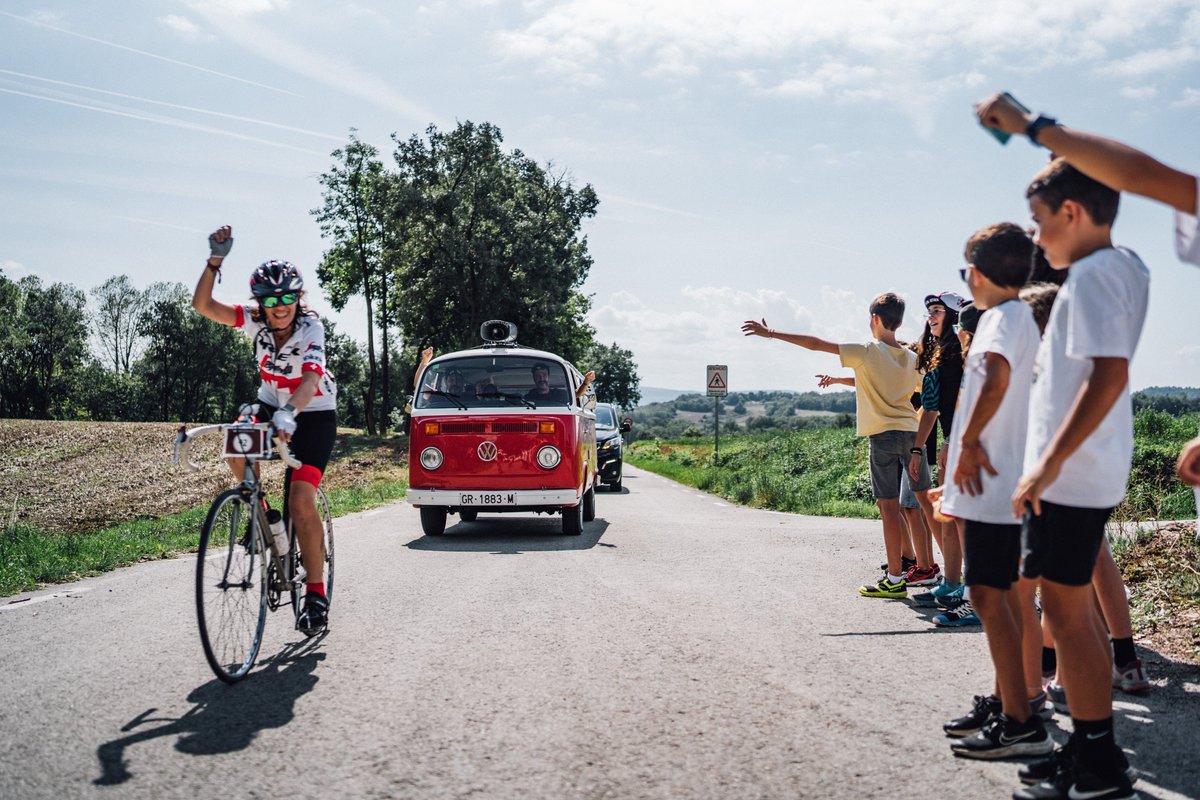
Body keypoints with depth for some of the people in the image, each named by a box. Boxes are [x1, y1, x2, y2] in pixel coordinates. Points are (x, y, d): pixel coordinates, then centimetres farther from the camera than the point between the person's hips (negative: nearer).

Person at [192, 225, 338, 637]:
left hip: (314, 414, -4)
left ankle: (316, 594, -9)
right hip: (271, 406, 4)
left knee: (301, 500, -19)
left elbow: (313, 377, -40)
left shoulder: (311, 328, -24)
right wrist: (215, 260, -33)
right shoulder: (256, 321, -12)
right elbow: (203, 305, -22)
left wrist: (290, 413, -57)